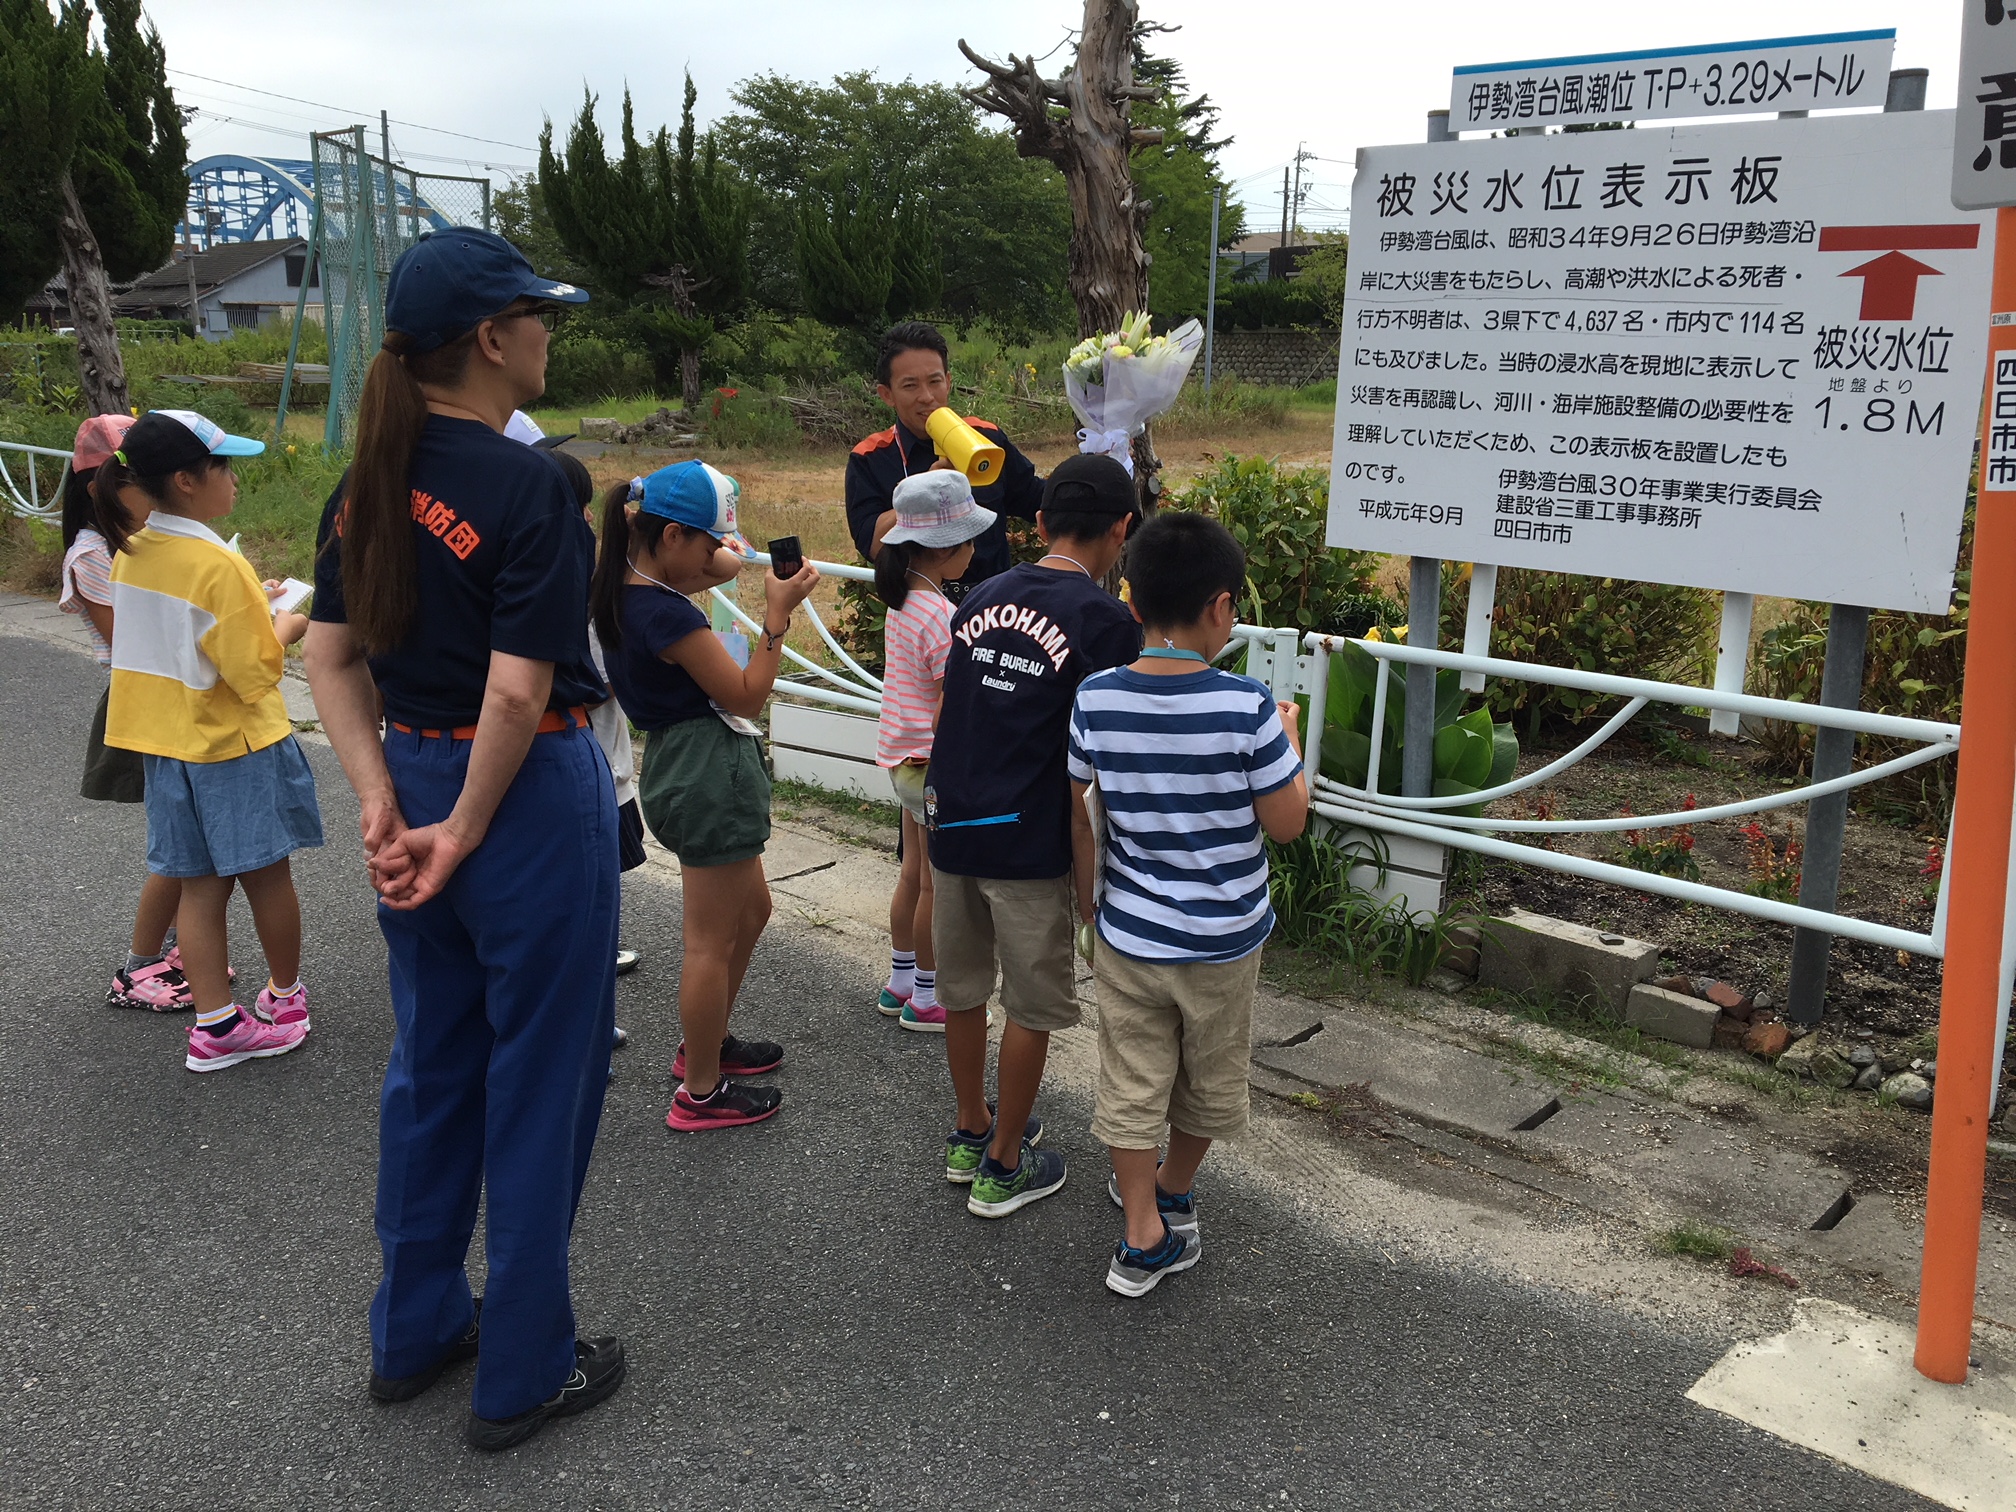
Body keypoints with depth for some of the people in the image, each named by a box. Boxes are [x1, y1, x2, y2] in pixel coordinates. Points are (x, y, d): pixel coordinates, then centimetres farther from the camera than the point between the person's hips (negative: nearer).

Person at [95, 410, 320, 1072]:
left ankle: (215, 1024, 13)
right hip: (238, 746, -7)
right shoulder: (218, 564, -22)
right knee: (266, 875, 12)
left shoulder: (131, 554, 2)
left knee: (200, 885, 10)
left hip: (169, 745, 7)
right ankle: (286, 993, 30)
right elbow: (258, 674, -20)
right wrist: (285, 626, -3)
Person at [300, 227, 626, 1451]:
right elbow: (518, 693, -23)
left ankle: (415, 1330, 38)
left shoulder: (369, 482, 4)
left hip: (415, 779, 8)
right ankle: (525, 1372, 22)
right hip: (532, 794, -7)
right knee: (539, 1081, 7)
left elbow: (334, 657, 4)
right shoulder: (529, 488, -19)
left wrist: (383, 801, -2)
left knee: (431, 1064, 21)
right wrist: (466, 832, -12)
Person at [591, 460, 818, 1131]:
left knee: (751, 910, 25)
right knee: (712, 939, 3)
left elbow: (727, 565, 21)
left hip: (681, 765, 10)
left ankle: (705, 1044, 40)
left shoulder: (625, 589, 5)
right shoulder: (666, 614, -24)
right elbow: (746, 695, -18)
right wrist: (778, 613, -17)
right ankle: (702, 1093, 18)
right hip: (709, 771, -10)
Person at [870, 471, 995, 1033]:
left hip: (902, 756, 9)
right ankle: (925, 1000, 18)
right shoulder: (941, 617, -23)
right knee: (938, 885, 5)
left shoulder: (903, 600, 3)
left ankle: (900, 982, 34)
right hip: (935, 762, -9)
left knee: (915, 874, 21)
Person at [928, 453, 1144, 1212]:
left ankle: (971, 1133, 37)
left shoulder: (979, 599, 7)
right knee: (1032, 1006, 10)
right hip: (1028, 842, -6)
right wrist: (1090, 868, -4)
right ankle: (1003, 1166, 22)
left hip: (950, 825, 6)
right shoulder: (1105, 621, -12)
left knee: (963, 988, 19)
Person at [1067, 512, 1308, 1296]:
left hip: (1128, 933, 2)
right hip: (1222, 937, -1)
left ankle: (1144, 1237, 19)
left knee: (1132, 1083, 14)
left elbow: (1063, 805, -1)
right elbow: (1287, 822, -13)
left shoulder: (1096, 699, -11)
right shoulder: (1245, 708, -21)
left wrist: (1080, 890, 15)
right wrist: (1289, 739, 3)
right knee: (1209, 1081, 23)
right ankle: (1172, 1192, 44)